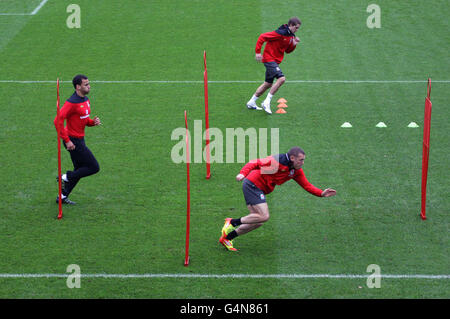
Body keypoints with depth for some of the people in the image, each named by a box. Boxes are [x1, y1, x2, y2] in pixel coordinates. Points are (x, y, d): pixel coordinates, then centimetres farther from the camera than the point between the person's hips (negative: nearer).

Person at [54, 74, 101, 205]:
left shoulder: (86, 101, 9)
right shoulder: (72, 103, -20)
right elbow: (58, 121, -24)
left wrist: (93, 122, 0)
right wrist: (67, 141, -25)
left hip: (79, 140, 9)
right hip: (73, 141, -9)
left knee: (79, 170, 15)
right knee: (94, 167, -6)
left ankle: (62, 196, 23)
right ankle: (65, 178, 3)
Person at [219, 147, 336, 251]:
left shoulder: (297, 171, 6)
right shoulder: (277, 161, -19)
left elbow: (307, 185, 10)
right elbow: (254, 163, -18)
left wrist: (321, 193, -3)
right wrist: (243, 173, -33)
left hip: (259, 190, 9)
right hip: (252, 185, -9)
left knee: (258, 221, 6)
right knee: (264, 216, -18)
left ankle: (227, 238, 12)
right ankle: (232, 223, -8)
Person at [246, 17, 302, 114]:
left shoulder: (291, 36, 8)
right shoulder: (280, 33, -20)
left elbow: (287, 50, 19)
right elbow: (262, 37, -19)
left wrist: (294, 44, -2)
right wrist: (258, 52, -21)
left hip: (275, 61, 10)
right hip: (269, 58, -10)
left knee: (268, 84, 16)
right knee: (281, 79, -22)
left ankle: (251, 102, 29)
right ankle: (267, 102, -15)